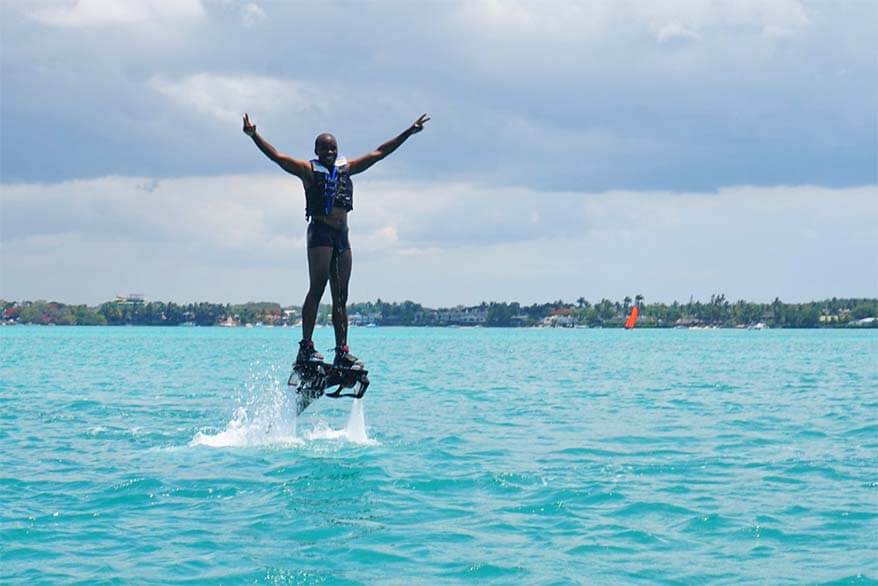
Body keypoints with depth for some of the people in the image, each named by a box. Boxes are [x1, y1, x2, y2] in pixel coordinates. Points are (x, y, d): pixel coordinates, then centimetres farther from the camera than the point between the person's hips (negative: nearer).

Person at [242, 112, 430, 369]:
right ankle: (306, 348, -15)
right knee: (317, 289, -13)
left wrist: (409, 132, 24)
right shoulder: (308, 170, 3)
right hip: (320, 232, -6)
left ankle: (342, 352, 4)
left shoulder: (346, 168, 17)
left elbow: (379, 153, 22)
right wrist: (254, 136, -21)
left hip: (342, 235, 6)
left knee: (340, 296, 4)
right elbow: (276, 156, -7)